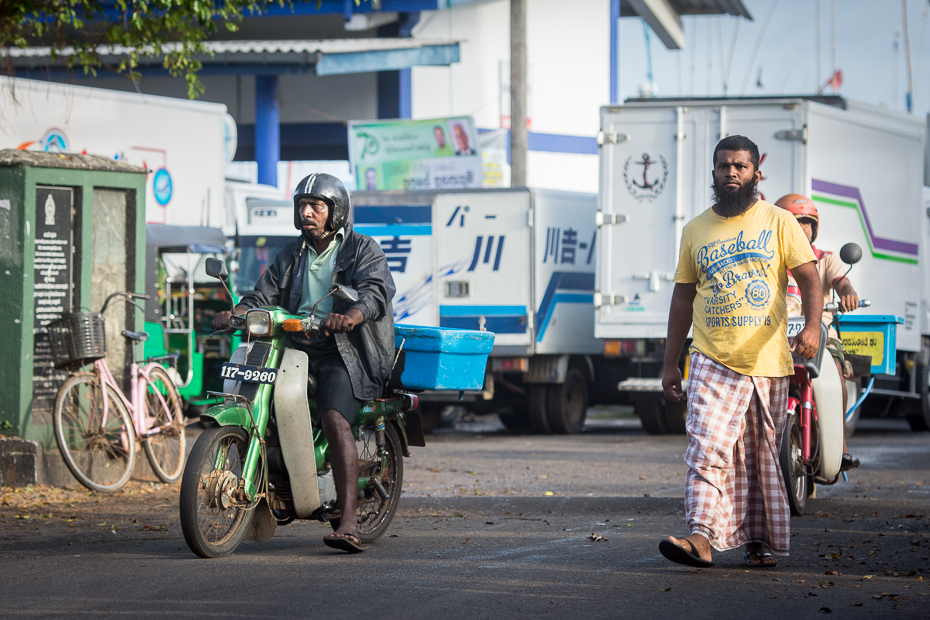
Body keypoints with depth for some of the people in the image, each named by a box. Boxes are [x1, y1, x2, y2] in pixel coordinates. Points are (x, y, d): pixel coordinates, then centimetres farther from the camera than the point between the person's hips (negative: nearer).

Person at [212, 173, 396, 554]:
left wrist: (351, 316, -38)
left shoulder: (363, 250, 3)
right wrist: (234, 314, -12)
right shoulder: (291, 256, 20)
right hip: (295, 346, 7)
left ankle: (349, 522, -39)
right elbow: (264, 296, 11)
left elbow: (376, 291, -15)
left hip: (344, 351, -7)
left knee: (334, 418, -29)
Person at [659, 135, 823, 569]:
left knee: (763, 455, 6)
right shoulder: (696, 230, 11)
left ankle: (760, 539, 17)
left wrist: (812, 325, -20)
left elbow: (809, 278, -1)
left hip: (768, 361, 0)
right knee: (707, 446, -15)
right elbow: (683, 298, 15)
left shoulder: (778, 222, 5)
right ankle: (702, 537, -22)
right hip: (713, 361, 1)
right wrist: (671, 364, 12)